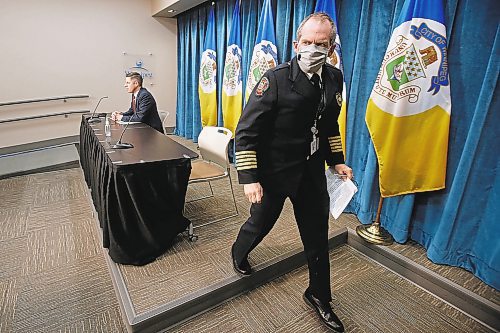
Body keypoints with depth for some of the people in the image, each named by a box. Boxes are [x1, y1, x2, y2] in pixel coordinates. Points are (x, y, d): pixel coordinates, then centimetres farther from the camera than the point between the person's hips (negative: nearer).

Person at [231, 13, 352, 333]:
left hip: (312, 172, 5)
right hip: (274, 173, -4)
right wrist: (249, 177, -20)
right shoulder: (276, 79, -17)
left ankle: (318, 295, 38)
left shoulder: (334, 78, 2)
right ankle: (239, 253, 53)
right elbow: (246, 131, -17)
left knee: (318, 236, 13)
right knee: (261, 223, 17)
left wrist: (337, 160, 10)